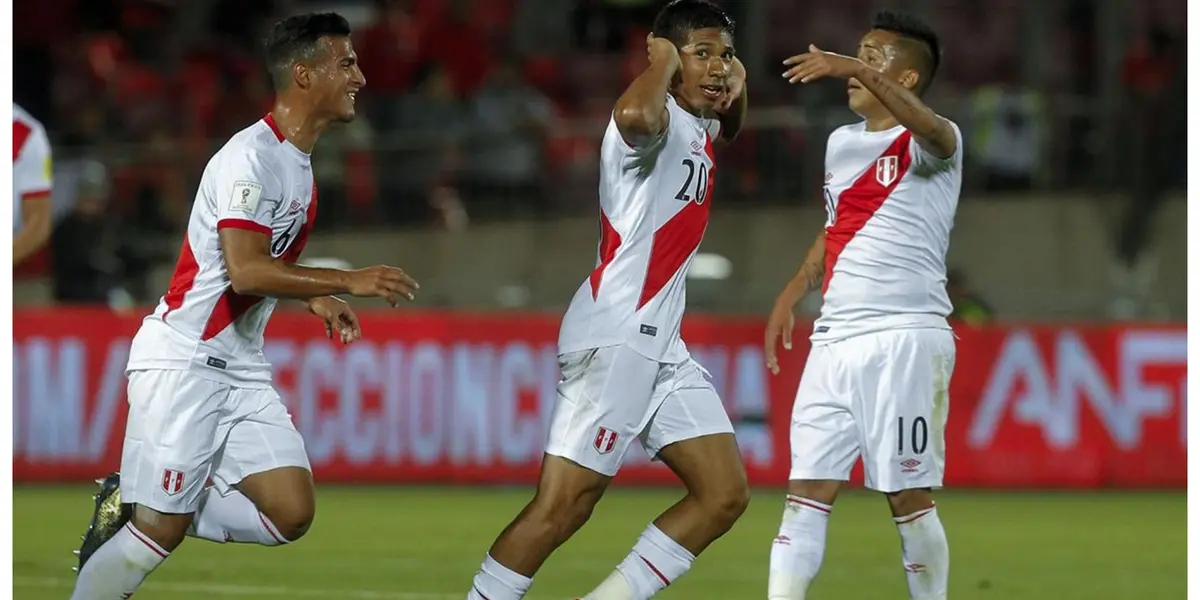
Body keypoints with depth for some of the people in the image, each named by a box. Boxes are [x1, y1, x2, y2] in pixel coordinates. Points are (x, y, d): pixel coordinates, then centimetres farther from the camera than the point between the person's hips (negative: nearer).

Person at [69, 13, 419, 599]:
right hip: (182, 360, -9)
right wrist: (350, 281, -22)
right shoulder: (251, 157, -16)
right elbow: (246, 271, -25)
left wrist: (316, 298, 10)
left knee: (291, 514, -3)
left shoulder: (297, 161, 13)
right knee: (160, 531, -10)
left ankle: (134, 504, 10)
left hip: (242, 369, 9)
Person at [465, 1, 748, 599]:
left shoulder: (697, 126, 14)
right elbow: (634, 115, -41)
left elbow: (729, 126, 41)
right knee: (561, 507, -12)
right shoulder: (658, 120, -13)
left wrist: (737, 87, 16)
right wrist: (662, 62, -20)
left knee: (725, 494, 4)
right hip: (614, 339, -9)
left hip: (661, 346, 10)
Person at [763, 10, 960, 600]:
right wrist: (794, 290, 20)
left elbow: (928, 131, -32)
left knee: (910, 499, -3)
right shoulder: (840, 143, 17)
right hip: (834, 339, 7)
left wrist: (860, 73, -44)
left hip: (905, 340, -7)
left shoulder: (932, 143, -6)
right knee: (806, 493, 0)